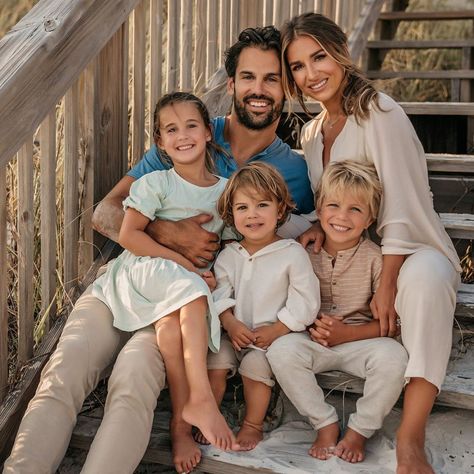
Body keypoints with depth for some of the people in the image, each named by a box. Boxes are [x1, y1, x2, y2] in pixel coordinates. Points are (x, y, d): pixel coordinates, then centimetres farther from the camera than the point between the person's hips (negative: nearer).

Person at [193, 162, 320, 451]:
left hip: (274, 337, -4)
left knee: (256, 363, -26)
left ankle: (253, 424, -4)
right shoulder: (229, 255, 6)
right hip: (235, 333, 4)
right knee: (216, 359, -18)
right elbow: (220, 292, 3)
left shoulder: (293, 253, -8)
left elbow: (305, 302, -10)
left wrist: (276, 330, -16)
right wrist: (230, 322, -15)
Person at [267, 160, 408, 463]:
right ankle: (326, 424, -8)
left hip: (360, 340, -1)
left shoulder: (375, 258, -8)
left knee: (394, 356, -31)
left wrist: (349, 333, -17)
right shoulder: (306, 254, -2)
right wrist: (311, 325, -12)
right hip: (315, 342, 2)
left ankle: (360, 430, -6)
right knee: (281, 350, -27)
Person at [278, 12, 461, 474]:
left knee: (423, 277, -40)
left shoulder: (379, 112, -13)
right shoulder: (310, 133, 9)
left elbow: (401, 206, -20)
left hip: (412, 252, -7)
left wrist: (387, 285, -27)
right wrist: (320, 226, -12)